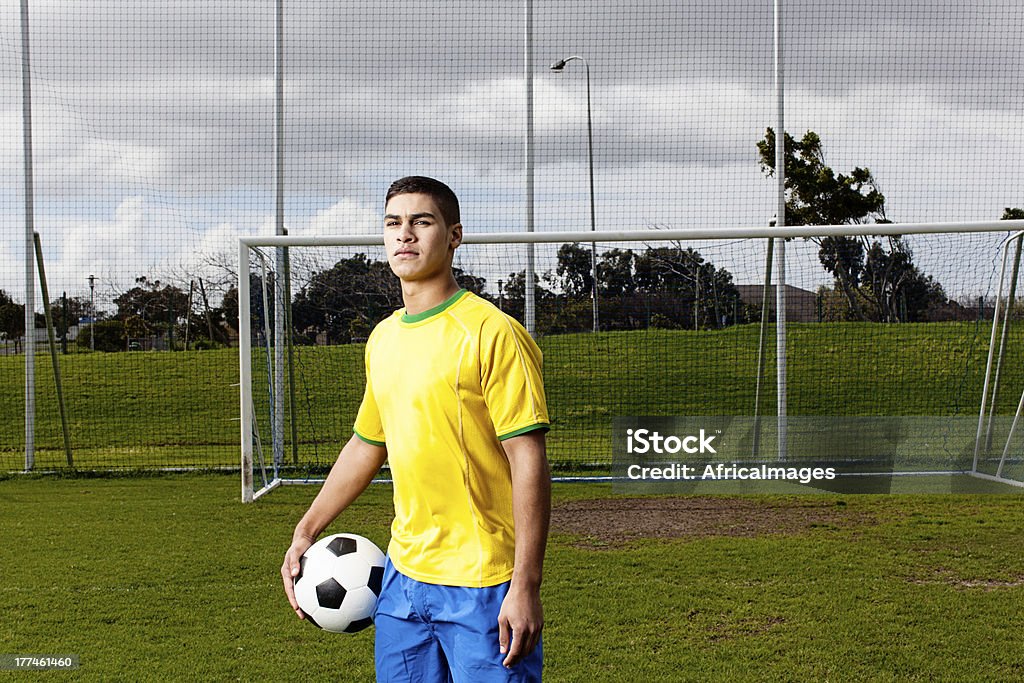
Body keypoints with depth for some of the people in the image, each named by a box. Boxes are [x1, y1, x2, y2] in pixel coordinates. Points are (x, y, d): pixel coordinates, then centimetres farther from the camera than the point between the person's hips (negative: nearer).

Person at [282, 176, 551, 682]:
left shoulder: (491, 332, -12)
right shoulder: (382, 339, 10)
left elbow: (529, 461, -15)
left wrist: (525, 587, -18)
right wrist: (306, 532, 19)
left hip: (482, 586, -7)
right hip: (403, 575, 7)